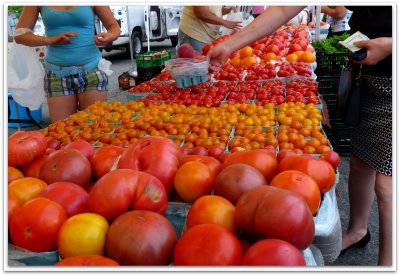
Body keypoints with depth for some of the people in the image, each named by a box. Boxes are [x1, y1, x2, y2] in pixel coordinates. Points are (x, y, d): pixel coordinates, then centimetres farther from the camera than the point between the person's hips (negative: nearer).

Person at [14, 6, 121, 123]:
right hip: (57, 73, 1)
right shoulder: (42, 6, 5)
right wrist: (50, 40, -15)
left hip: (91, 71, -1)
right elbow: (19, 34, 4)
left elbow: (114, 27, 7)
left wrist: (109, 36, -18)